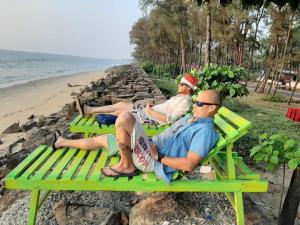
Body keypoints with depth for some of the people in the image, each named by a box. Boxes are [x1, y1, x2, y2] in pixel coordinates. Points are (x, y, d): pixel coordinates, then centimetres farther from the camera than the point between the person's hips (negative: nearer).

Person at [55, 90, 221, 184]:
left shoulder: (205, 130, -13)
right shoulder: (191, 117, 18)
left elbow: (189, 165, -23)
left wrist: (159, 157, -16)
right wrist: (153, 142, 5)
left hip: (153, 160, -9)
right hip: (149, 147, 9)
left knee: (125, 118, -28)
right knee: (102, 139, 15)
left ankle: (126, 166, -7)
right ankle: (64, 143, 38)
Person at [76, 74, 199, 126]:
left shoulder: (186, 101, -16)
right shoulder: (180, 96, 15)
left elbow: (170, 119, -25)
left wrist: (151, 111, -21)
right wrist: (152, 106, 7)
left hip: (154, 118, -9)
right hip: (150, 112, 9)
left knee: (120, 111, -8)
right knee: (120, 104, 5)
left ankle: (88, 111, 9)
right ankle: (88, 110, 11)